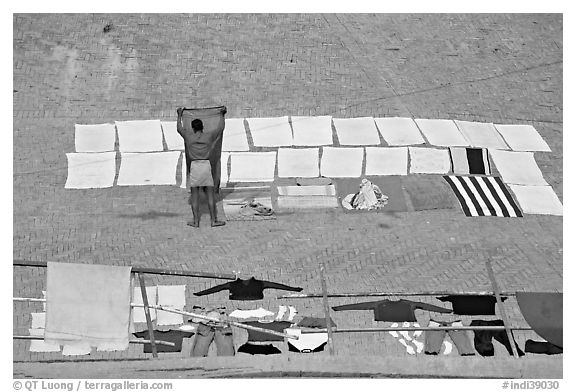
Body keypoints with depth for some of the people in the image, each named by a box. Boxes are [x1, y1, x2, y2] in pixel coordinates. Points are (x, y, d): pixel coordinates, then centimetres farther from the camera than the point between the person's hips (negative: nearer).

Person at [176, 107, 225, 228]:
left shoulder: (189, 136, 2)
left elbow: (179, 128, 20)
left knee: (194, 195, 5)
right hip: (206, 165, 0)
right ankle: (214, 220, 4)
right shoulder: (208, 137, 4)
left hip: (194, 166, 0)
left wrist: (179, 115, 37)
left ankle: (196, 221, 5)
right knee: (210, 194, 3)